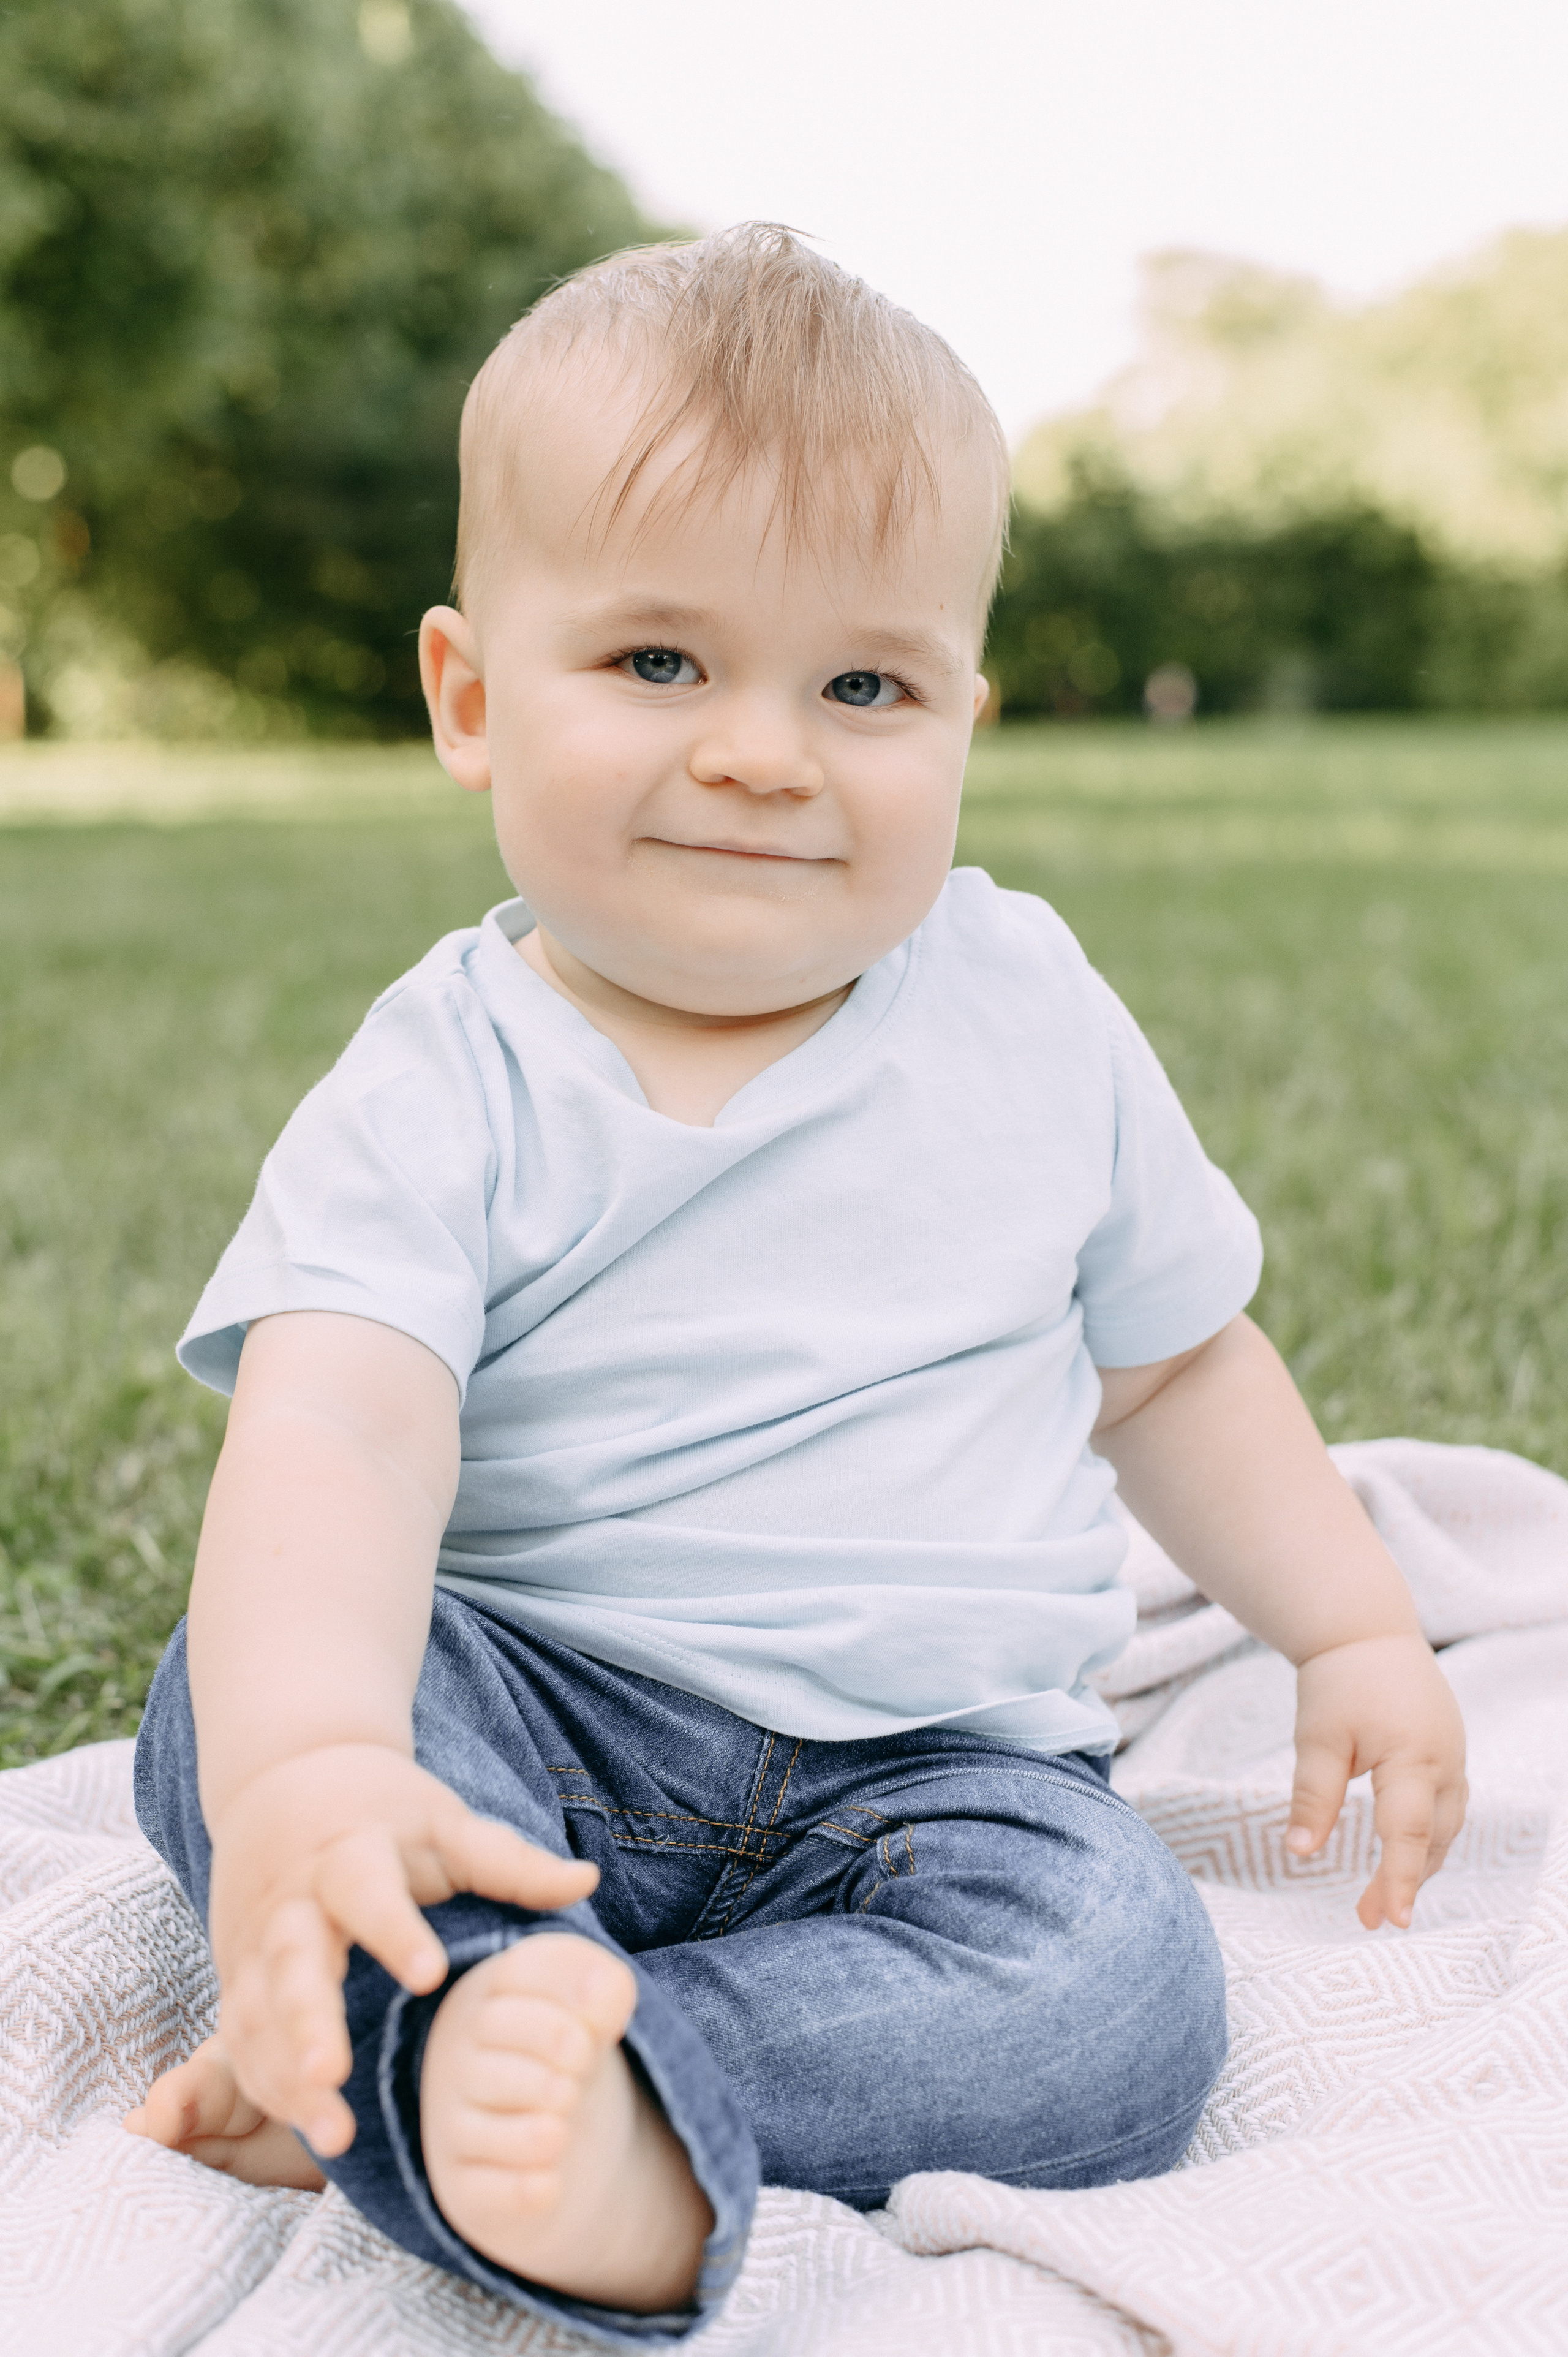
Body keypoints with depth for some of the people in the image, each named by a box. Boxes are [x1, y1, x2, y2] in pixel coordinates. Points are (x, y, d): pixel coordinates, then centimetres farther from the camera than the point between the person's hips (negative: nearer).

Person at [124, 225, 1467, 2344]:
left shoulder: (1033, 1020, 1)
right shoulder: (448, 1091, -10)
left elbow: (1173, 1362, 14)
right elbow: (333, 1440, -27)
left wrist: (1356, 1629, 7)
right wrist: (306, 1763, -45)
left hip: (938, 1757, 2)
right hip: (530, 1717, -1)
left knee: (1119, 1990, -27)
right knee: (228, 1694, -26)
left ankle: (453, 2068, -26)